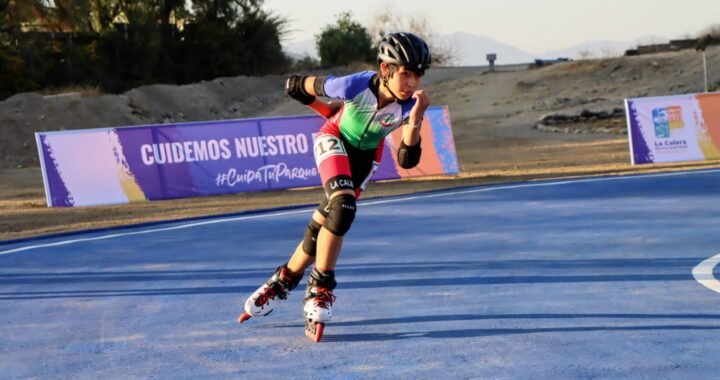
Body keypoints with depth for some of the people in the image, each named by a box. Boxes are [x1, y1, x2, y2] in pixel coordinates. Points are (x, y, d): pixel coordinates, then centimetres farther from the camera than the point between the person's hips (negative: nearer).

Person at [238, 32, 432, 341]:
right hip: (334, 140, -3)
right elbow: (295, 86, -19)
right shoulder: (355, 86, -35)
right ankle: (320, 290, -14)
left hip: (366, 154, 3)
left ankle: (284, 281, 23)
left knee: (326, 222, 2)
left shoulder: (410, 105, -26)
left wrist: (414, 122, -44)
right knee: (343, 208, -27)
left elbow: (407, 161, -29)